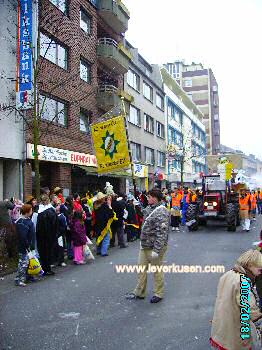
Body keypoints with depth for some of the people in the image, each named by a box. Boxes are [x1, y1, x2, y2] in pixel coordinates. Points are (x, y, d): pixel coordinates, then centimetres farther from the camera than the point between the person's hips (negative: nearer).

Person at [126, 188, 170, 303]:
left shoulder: (162, 212, -22)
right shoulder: (149, 209, 8)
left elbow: (162, 232, -26)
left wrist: (157, 250, -27)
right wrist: (142, 241, 20)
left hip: (155, 247, -9)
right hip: (144, 246, 9)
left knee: (157, 271, 7)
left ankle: (158, 294, 24)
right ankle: (139, 292, 29)